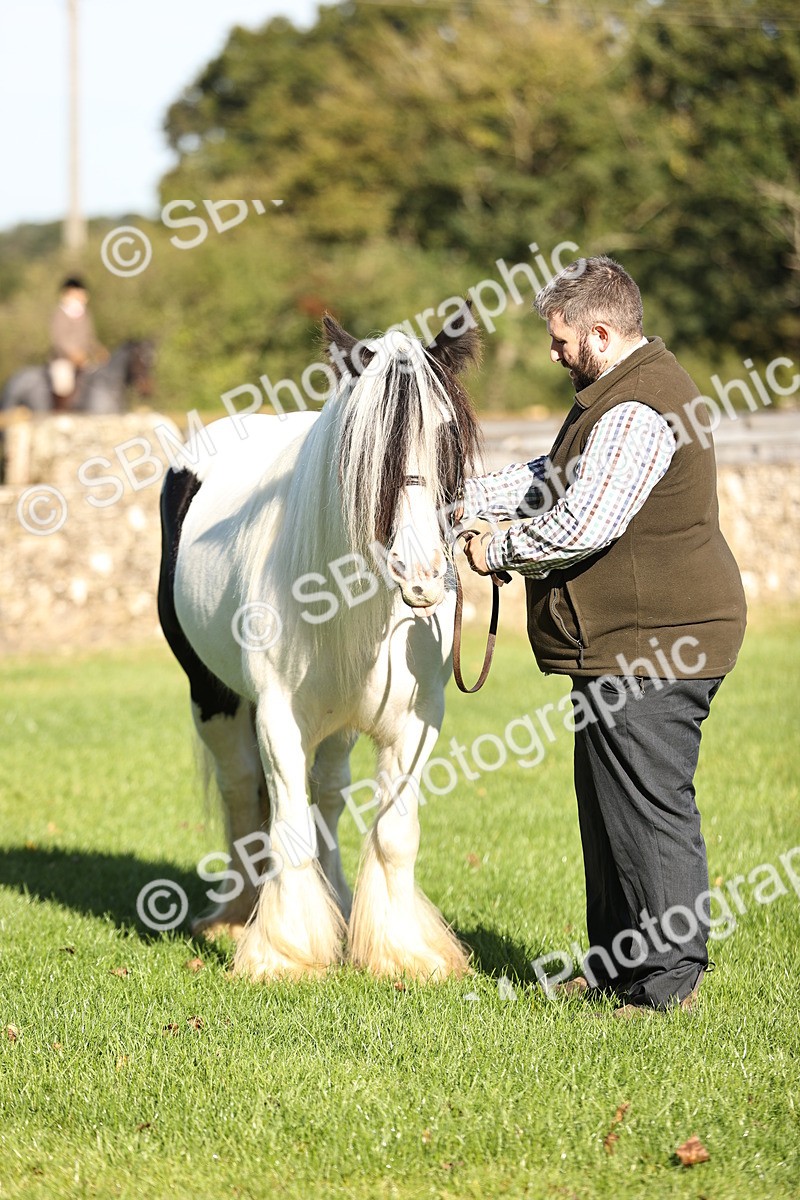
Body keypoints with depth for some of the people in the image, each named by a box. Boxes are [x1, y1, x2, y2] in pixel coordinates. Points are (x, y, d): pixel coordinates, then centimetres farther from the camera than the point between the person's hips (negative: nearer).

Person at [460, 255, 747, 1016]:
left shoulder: (636, 411, -20)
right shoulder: (620, 395, 16)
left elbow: (584, 522, -27)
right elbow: (552, 481, 23)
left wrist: (498, 551, -12)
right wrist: (463, 499, 14)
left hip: (650, 646, -11)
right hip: (623, 645, 11)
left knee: (651, 807, -6)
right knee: (607, 802, 17)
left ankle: (670, 979, -1)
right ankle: (615, 960, 26)